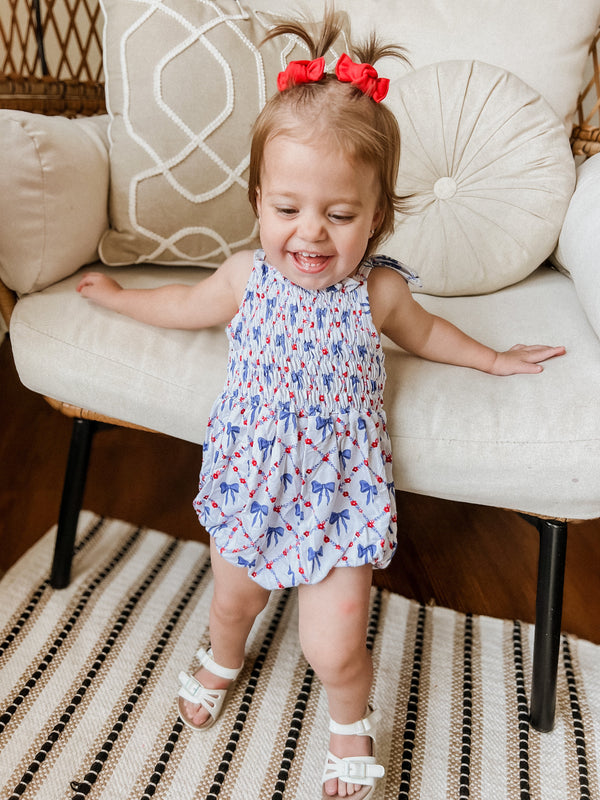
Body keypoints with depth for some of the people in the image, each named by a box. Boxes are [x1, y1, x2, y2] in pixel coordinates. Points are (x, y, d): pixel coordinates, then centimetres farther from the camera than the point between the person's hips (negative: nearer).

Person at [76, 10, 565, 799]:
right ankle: (223, 661, 62)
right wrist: (117, 294, 25)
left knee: (334, 649, -1)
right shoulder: (246, 277, -11)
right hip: (249, 483, 3)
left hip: (340, 497, -2)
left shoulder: (378, 290, -14)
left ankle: (351, 723, 37)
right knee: (233, 597, 24)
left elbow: (424, 331, 10)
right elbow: (185, 304, 12)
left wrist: (492, 358, 19)